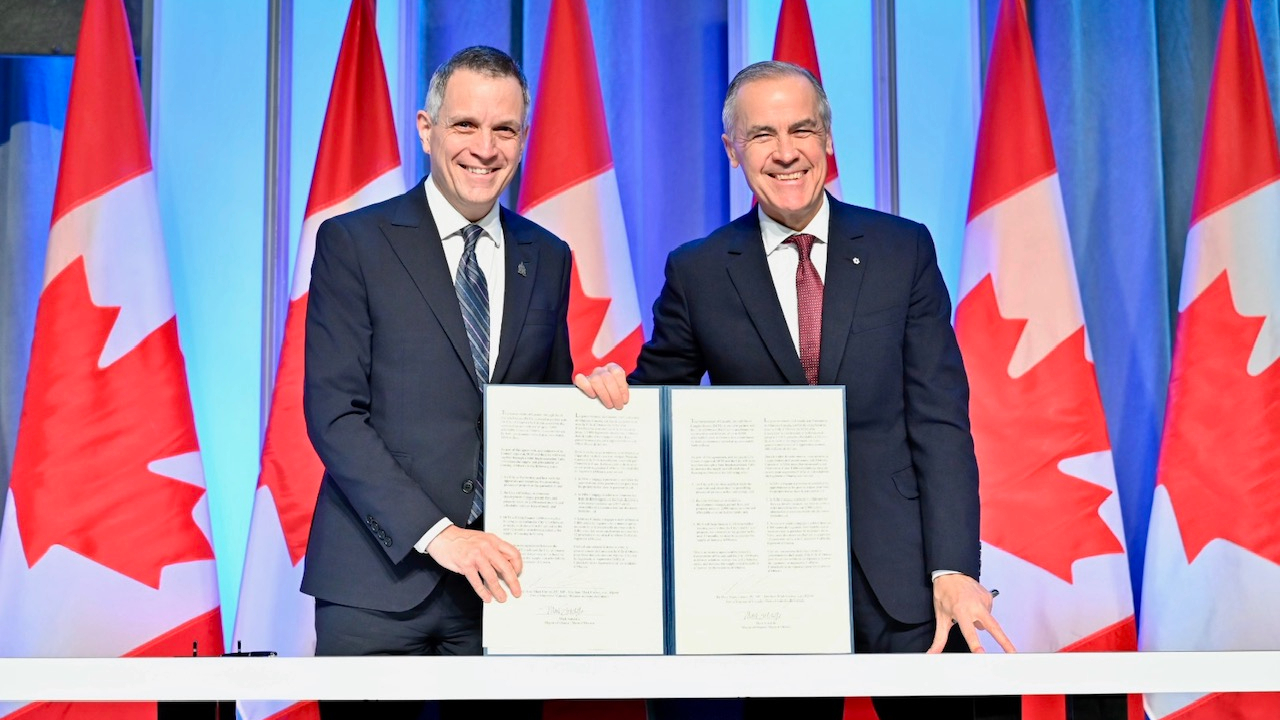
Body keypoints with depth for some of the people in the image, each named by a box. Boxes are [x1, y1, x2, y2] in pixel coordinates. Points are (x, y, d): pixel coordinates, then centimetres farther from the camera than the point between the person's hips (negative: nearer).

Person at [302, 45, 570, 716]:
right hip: (378, 579, -3)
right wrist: (435, 534, -16)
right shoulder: (353, 243, -2)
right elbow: (333, 413, -8)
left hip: (501, 574, 3)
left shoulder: (547, 258, 11)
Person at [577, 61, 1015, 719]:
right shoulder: (696, 272, 4)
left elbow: (939, 418, -1)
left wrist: (953, 569, -10)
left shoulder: (903, 249, 4)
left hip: (900, 577, 0)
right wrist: (613, 390, -12)